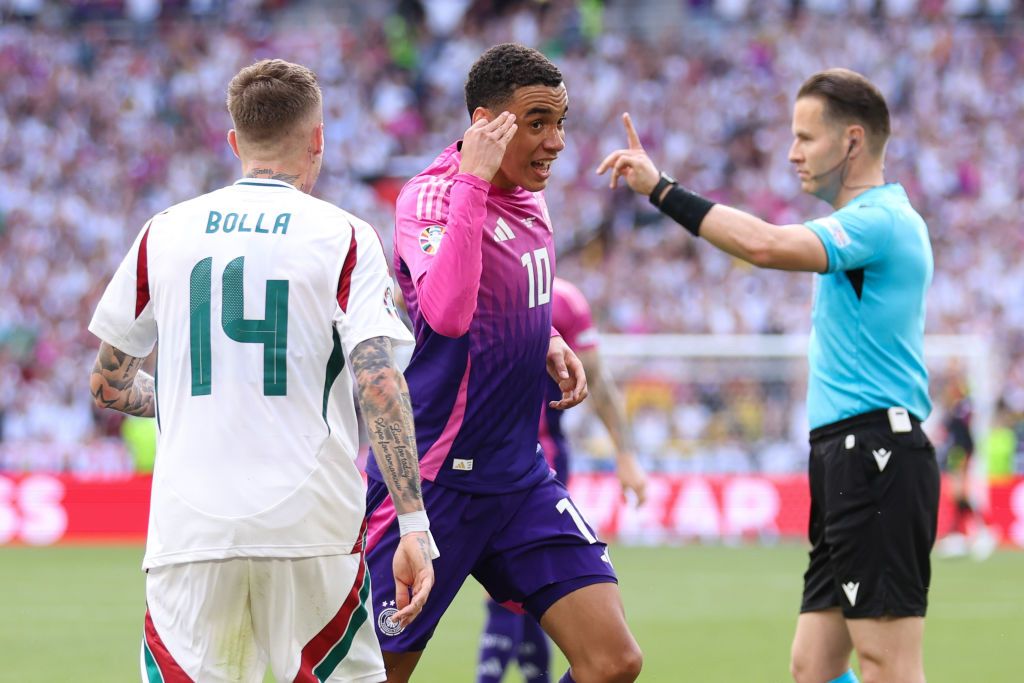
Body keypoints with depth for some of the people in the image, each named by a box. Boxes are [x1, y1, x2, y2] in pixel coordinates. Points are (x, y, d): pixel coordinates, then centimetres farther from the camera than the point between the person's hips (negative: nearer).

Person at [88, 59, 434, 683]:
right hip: (311, 524, -2)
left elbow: (109, 385, 17)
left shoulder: (165, 234, 9)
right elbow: (379, 384, -10)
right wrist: (414, 526, -11)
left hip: (191, 525, 2)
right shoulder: (344, 239, 1)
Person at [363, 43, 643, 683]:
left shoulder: (529, 197, 7)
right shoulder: (431, 195, -17)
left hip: (520, 476, 7)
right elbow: (447, 312, -37)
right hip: (435, 480, -7)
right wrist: (471, 180, -33)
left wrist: (548, 344, 7)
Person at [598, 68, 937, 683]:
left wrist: (661, 188, -24)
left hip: (875, 463, -10)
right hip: (850, 464, 10)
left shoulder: (881, 220, -12)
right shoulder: (880, 219, 21)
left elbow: (767, 245, -28)